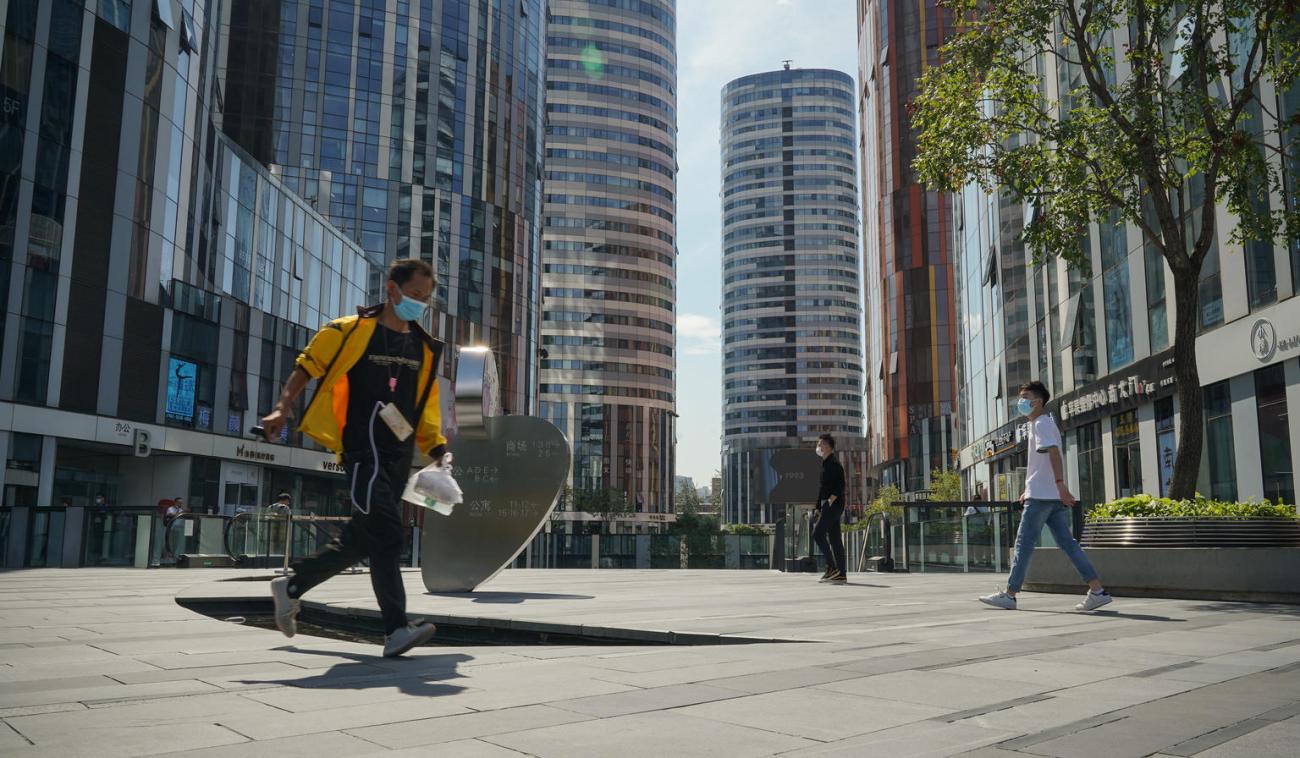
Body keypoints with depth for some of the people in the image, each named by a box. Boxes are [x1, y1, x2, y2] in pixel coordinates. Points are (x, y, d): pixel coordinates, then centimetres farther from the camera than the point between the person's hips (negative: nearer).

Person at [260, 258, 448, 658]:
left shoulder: (425, 349, 15)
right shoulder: (351, 331, -1)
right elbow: (306, 367, 3)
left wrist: (438, 449, 10)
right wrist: (284, 407, -11)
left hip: (400, 458, 7)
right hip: (364, 452, -6)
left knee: (362, 538, 11)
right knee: (386, 535, -16)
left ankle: (292, 585, 32)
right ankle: (397, 630, -14)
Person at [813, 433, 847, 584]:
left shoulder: (834, 464, -8)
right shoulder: (825, 465, 21)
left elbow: (840, 485, -19)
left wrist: (832, 498, -27)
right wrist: (818, 507, 21)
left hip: (834, 504, -10)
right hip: (827, 506, 10)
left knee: (818, 533, -15)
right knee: (834, 539, 7)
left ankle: (831, 567, -13)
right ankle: (841, 574, 7)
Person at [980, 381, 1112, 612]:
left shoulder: (1042, 424, -7)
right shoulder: (1041, 424, 23)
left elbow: (1053, 453, -22)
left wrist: (1060, 484, -32)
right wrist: (1029, 490, 29)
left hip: (1041, 496, -10)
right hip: (1053, 497, 10)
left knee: (1023, 544, -4)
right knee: (1067, 543, 6)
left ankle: (1009, 595, 1)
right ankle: (1097, 590, 0)